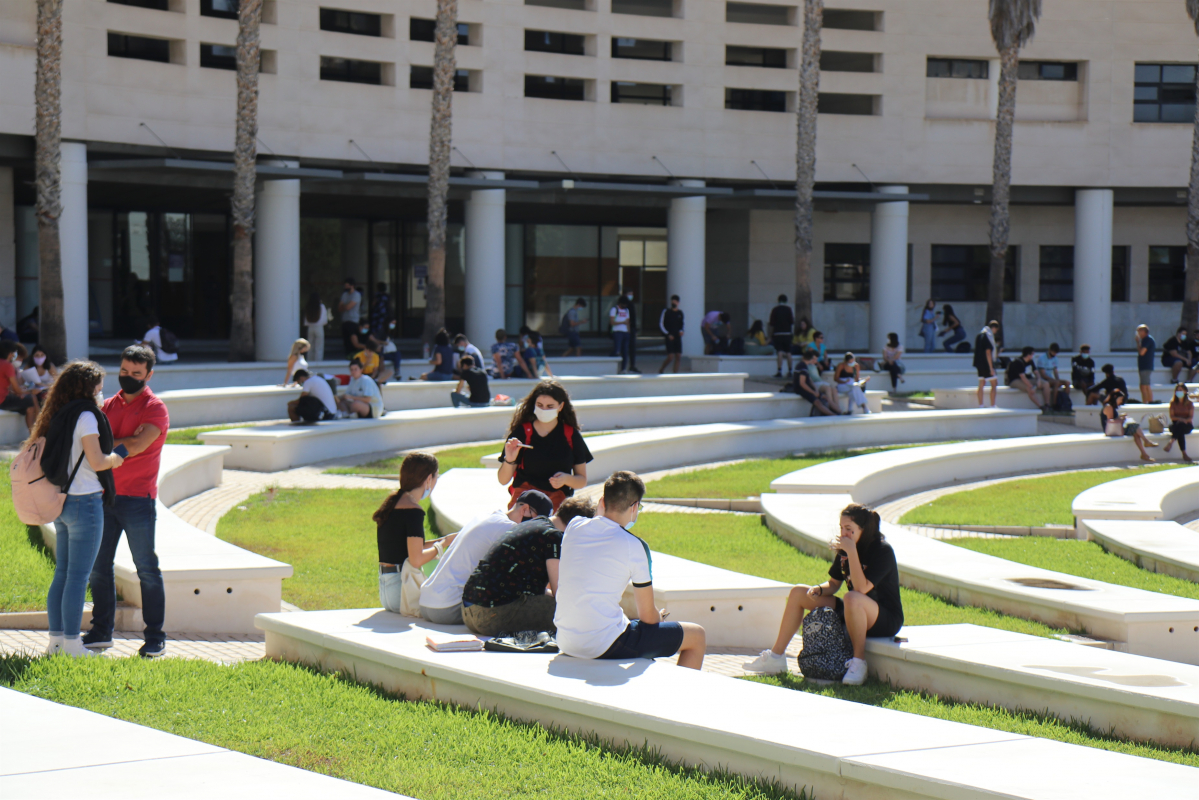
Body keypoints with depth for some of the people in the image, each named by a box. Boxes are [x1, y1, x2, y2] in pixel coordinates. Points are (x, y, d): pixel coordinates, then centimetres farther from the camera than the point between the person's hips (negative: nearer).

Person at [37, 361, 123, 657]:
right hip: (84, 502, -8)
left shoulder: (59, 415, 11)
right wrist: (118, 458, 0)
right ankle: (72, 645, 0)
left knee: (62, 573, 14)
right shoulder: (85, 415, -14)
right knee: (78, 575, -3)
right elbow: (97, 461, -18)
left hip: (61, 500, 8)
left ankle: (56, 639, 18)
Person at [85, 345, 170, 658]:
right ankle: (101, 632, 17)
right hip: (104, 496, 6)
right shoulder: (109, 406, 14)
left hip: (137, 499, -6)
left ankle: (155, 639, 3)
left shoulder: (155, 408, -4)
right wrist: (127, 440, -6)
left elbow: (137, 446, -17)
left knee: (147, 569, -1)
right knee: (99, 567, 8)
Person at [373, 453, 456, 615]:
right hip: (402, 590, -10)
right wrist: (440, 546, -4)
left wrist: (445, 540, 22)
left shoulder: (393, 502, 12)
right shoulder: (413, 511, -16)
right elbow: (417, 560, -22)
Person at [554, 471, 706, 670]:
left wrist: (599, 513, 27)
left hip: (566, 643, 7)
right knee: (696, 635, 8)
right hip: (605, 646, -7)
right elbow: (648, 616, -6)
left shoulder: (574, 527, 2)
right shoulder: (634, 546, -13)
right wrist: (658, 617, 15)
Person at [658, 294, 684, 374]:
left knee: (678, 357, -2)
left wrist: (681, 331, 1)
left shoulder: (680, 312, 9)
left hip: (678, 337, 5)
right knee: (670, 357, -10)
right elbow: (661, 324, -3)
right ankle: (661, 369, 14)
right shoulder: (666, 312, -4)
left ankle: (675, 373, 5)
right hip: (670, 337, -5)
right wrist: (668, 334, -10)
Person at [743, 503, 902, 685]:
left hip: (886, 620, -8)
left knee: (853, 598, -41)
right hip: (854, 614, 8)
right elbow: (833, 584, 11)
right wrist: (818, 590, -11)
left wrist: (852, 552, -33)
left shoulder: (883, 550, -20)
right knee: (798, 593, 5)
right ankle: (776, 657, 6)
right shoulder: (844, 550, 2)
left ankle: (859, 662, -26)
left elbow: (861, 588, -32)